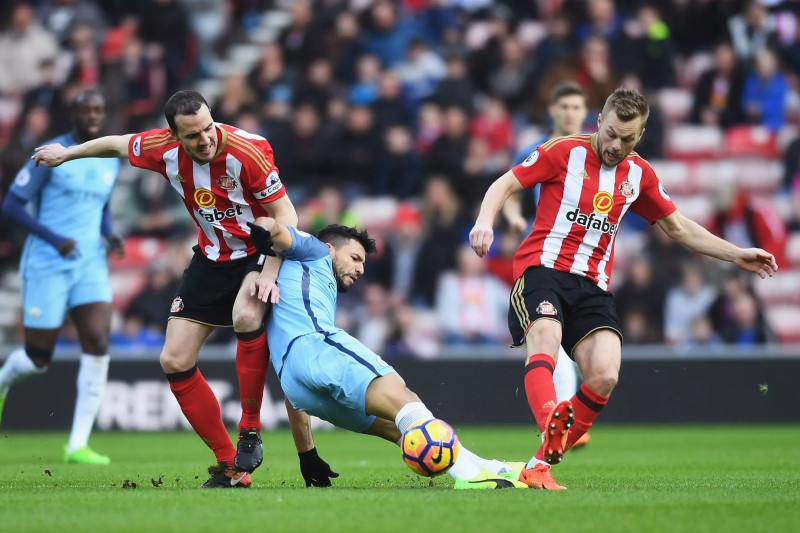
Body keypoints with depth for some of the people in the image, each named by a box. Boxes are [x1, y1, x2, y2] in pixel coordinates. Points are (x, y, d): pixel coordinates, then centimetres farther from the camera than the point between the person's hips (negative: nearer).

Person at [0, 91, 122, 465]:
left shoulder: (110, 161, 10)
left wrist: (110, 236, 4)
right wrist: (55, 239, -21)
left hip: (90, 264, 5)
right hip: (46, 265, -5)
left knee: (98, 344, -14)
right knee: (38, 359, -1)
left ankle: (78, 445, -10)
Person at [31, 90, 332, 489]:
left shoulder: (248, 150, -26)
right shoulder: (164, 149, -12)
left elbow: (285, 214, -21)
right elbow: (118, 144, 9)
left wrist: (270, 273, -30)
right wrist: (67, 153, 24)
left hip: (262, 251, -6)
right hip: (212, 258, 6)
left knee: (246, 316, -38)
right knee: (174, 361, -3)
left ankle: (251, 429, -19)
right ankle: (229, 466, 4)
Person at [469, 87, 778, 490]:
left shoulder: (639, 175, 14)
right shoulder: (564, 152, 0)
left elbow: (679, 228, 25)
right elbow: (505, 185, 2)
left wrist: (737, 255, 20)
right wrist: (485, 221, -18)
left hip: (592, 285, 4)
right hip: (542, 269, -4)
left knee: (604, 377, -19)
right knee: (546, 337, -36)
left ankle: (540, 463, -9)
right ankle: (551, 428, -58)